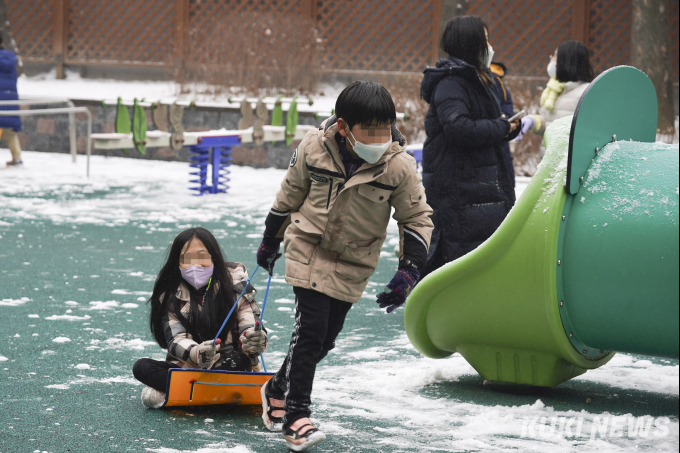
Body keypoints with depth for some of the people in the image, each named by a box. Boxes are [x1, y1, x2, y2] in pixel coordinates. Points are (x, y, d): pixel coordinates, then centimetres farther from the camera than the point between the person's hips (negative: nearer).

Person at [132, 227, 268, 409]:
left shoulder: (235, 283, -3)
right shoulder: (170, 294, -1)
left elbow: (249, 326, -8)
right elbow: (175, 340, -13)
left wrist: (256, 340, -36)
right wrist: (197, 353, -37)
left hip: (227, 367, -2)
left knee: (241, 360, -34)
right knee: (141, 367, -22)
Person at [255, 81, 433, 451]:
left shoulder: (400, 167, -19)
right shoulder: (314, 148, -17)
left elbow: (417, 218, -6)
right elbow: (290, 194, 1)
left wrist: (408, 271, -17)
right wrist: (270, 240, 12)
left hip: (354, 264, 2)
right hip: (309, 249, -2)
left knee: (326, 338, 8)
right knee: (311, 328, -13)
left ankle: (278, 389, 32)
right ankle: (295, 414, -4)